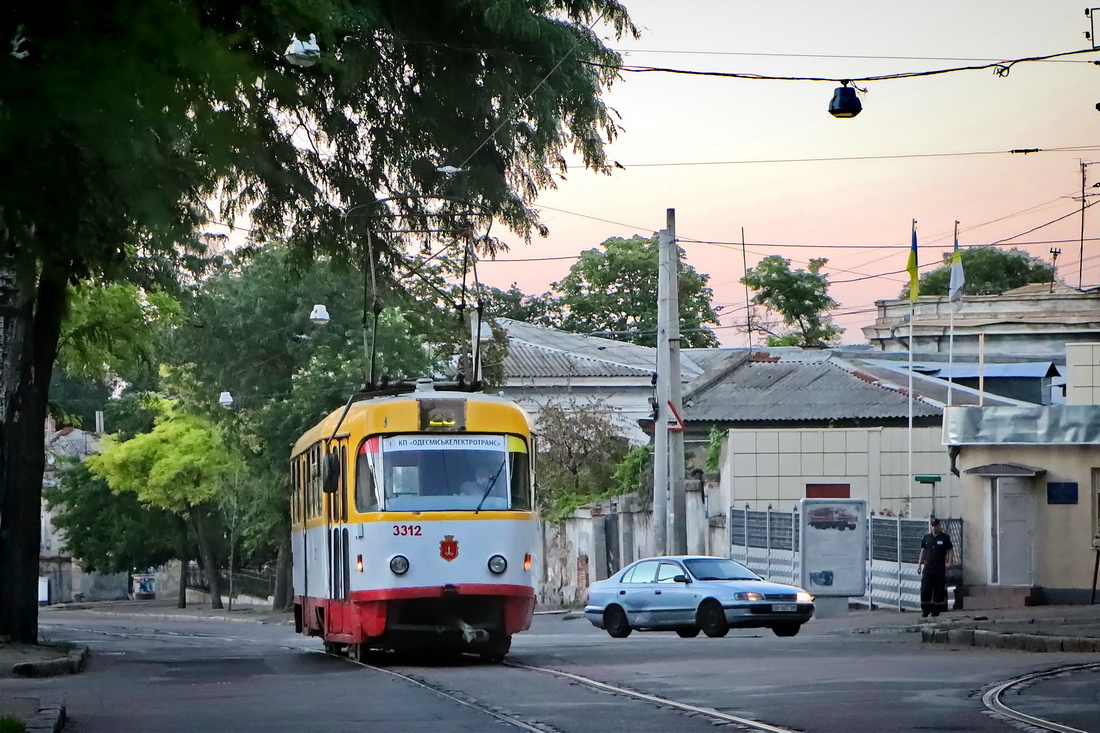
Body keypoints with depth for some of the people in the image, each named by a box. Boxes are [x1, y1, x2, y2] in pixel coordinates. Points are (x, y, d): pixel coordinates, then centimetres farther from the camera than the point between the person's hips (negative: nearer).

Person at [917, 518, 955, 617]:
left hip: (940, 566, -2)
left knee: (939, 589, 1)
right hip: (928, 565, 2)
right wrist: (919, 564, 9)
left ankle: (936, 609, 10)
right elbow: (923, 551, 15)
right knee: (925, 589, -3)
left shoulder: (944, 537, 1)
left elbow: (950, 551, 1)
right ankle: (925, 610, 2)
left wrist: (949, 562, -14)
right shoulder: (926, 537, 10)